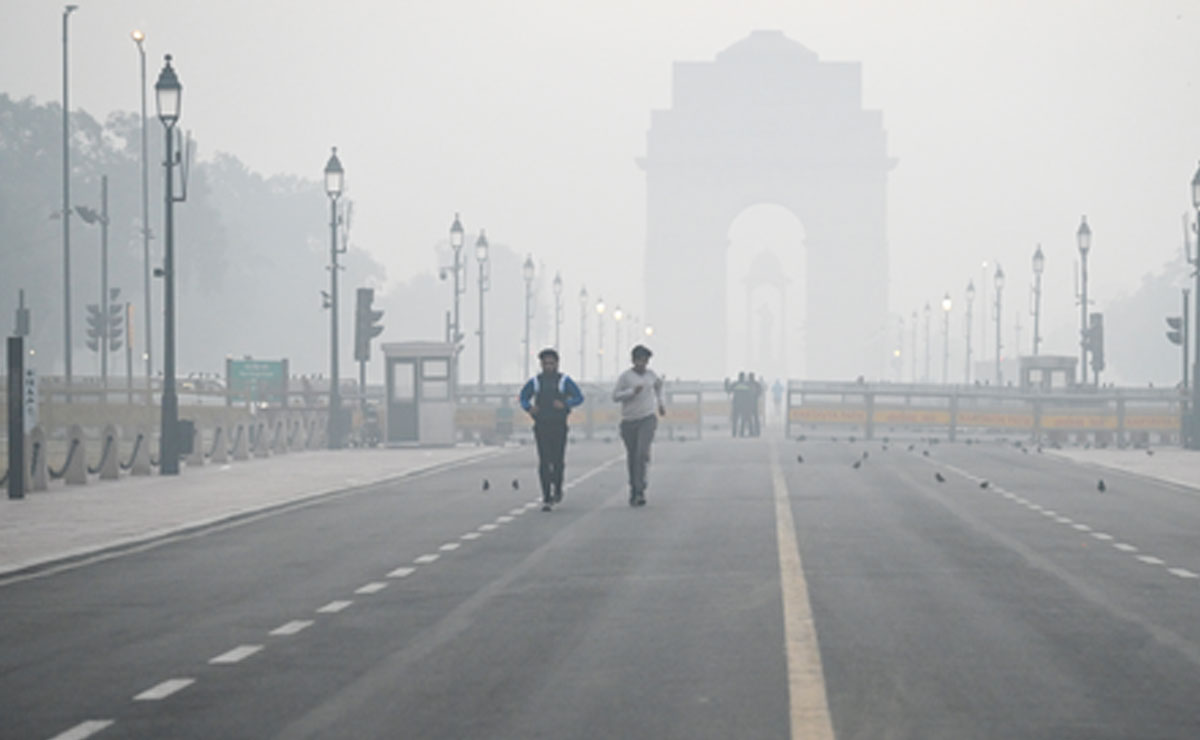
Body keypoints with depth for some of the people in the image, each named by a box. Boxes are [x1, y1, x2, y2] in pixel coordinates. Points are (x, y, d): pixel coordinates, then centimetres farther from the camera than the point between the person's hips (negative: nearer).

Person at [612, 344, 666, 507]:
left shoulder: (650, 374, 6)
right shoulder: (625, 376, -5)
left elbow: (658, 383, 30)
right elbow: (615, 396, -10)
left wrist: (660, 402, 35)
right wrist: (632, 391, -22)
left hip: (647, 420, 0)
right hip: (629, 421, 0)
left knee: (642, 453, -17)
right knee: (632, 456, 7)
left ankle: (640, 491, -22)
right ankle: (633, 490, 23)